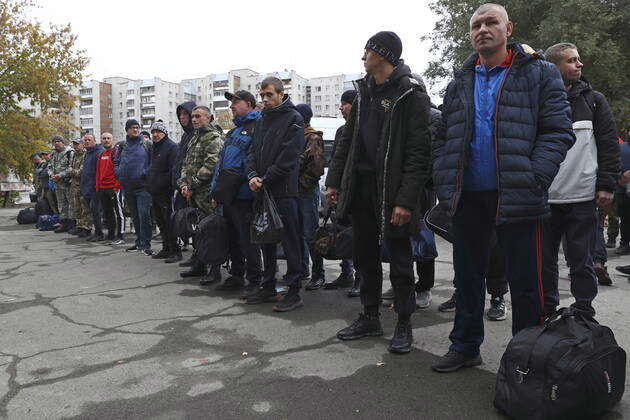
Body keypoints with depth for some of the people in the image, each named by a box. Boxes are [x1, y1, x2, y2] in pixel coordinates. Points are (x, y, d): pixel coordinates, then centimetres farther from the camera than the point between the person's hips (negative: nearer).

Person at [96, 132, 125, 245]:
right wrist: (97, 186, 13)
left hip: (114, 188, -8)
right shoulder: (101, 155, 18)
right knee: (107, 213, 12)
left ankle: (120, 236, 0)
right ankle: (111, 235, 20)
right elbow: (98, 172, 21)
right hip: (102, 188, 8)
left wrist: (117, 186, -16)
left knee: (118, 212, -3)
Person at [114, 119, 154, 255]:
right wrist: (119, 173, 4)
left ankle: (145, 244, -5)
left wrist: (146, 173, -13)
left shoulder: (147, 144, 1)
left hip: (143, 186, -5)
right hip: (127, 186, 5)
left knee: (144, 215, -12)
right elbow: (116, 162, 20)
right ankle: (139, 241, 24)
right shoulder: (122, 146, 12)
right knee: (135, 216, 13)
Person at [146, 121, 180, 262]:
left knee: (170, 222, -7)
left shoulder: (171, 147, -10)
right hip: (155, 192, 9)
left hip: (166, 192, -9)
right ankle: (166, 249, 24)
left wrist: (169, 186, -22)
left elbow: (174, 170, -18)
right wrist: (150, 184, 19)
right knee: (161, 222, 15)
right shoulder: (154, 147, 19)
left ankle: (175, 251, 0)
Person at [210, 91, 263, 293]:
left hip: (242, 195, -9)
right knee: (233, 237, 15)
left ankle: (254, 280, 7)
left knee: (247, 238, -3)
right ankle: (236, 276, 27)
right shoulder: (234, 130, 22)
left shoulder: (256, 128, -8)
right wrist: (215, 189, 18)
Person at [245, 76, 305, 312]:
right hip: (262, 190, 8)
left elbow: (288, 156, -13)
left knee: (290, 241, -3)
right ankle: (268, 287, 24)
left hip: (284, 190, -8)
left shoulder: (293, 118, -4)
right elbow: (253, 151, 14)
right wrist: (252, 176, -5)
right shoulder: (262, 121, 19)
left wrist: (266, 179, -13)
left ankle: (294, 292, 4)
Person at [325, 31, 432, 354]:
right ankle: (370, 317, 28)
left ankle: (404, 324, 19)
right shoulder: (364, 91, 15)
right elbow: (347, 140, 16)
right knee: (364, 255, 13)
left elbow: (418, 151, -15)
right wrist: (334, 180, 9)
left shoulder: (410, 94, -8)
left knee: (399, 258, 4)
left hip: (391, 189, -7)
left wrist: (406, 199, -22)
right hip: (360, 185, 7)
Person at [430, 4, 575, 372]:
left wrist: (533, 182, -17)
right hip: (468, 197, 4)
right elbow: (443, 139, 15)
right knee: (468, 276, 13)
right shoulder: (459, 84, 14)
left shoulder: (540, 74, 3)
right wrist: (445, 185, 2)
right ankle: (465, 347, 28)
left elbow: (558, 132, -5)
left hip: (517, 199, -4)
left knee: (525, 281, 4)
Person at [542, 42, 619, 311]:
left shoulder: (594, 100, 9)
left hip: (583, 198, 0)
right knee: (544, 261, 8)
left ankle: (584, 312, 21)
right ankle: (547, 311, 23)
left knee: (581, 261, 7)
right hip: (544, 198, 0)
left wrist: (606, 186, -3)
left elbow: (609, 145, 6)